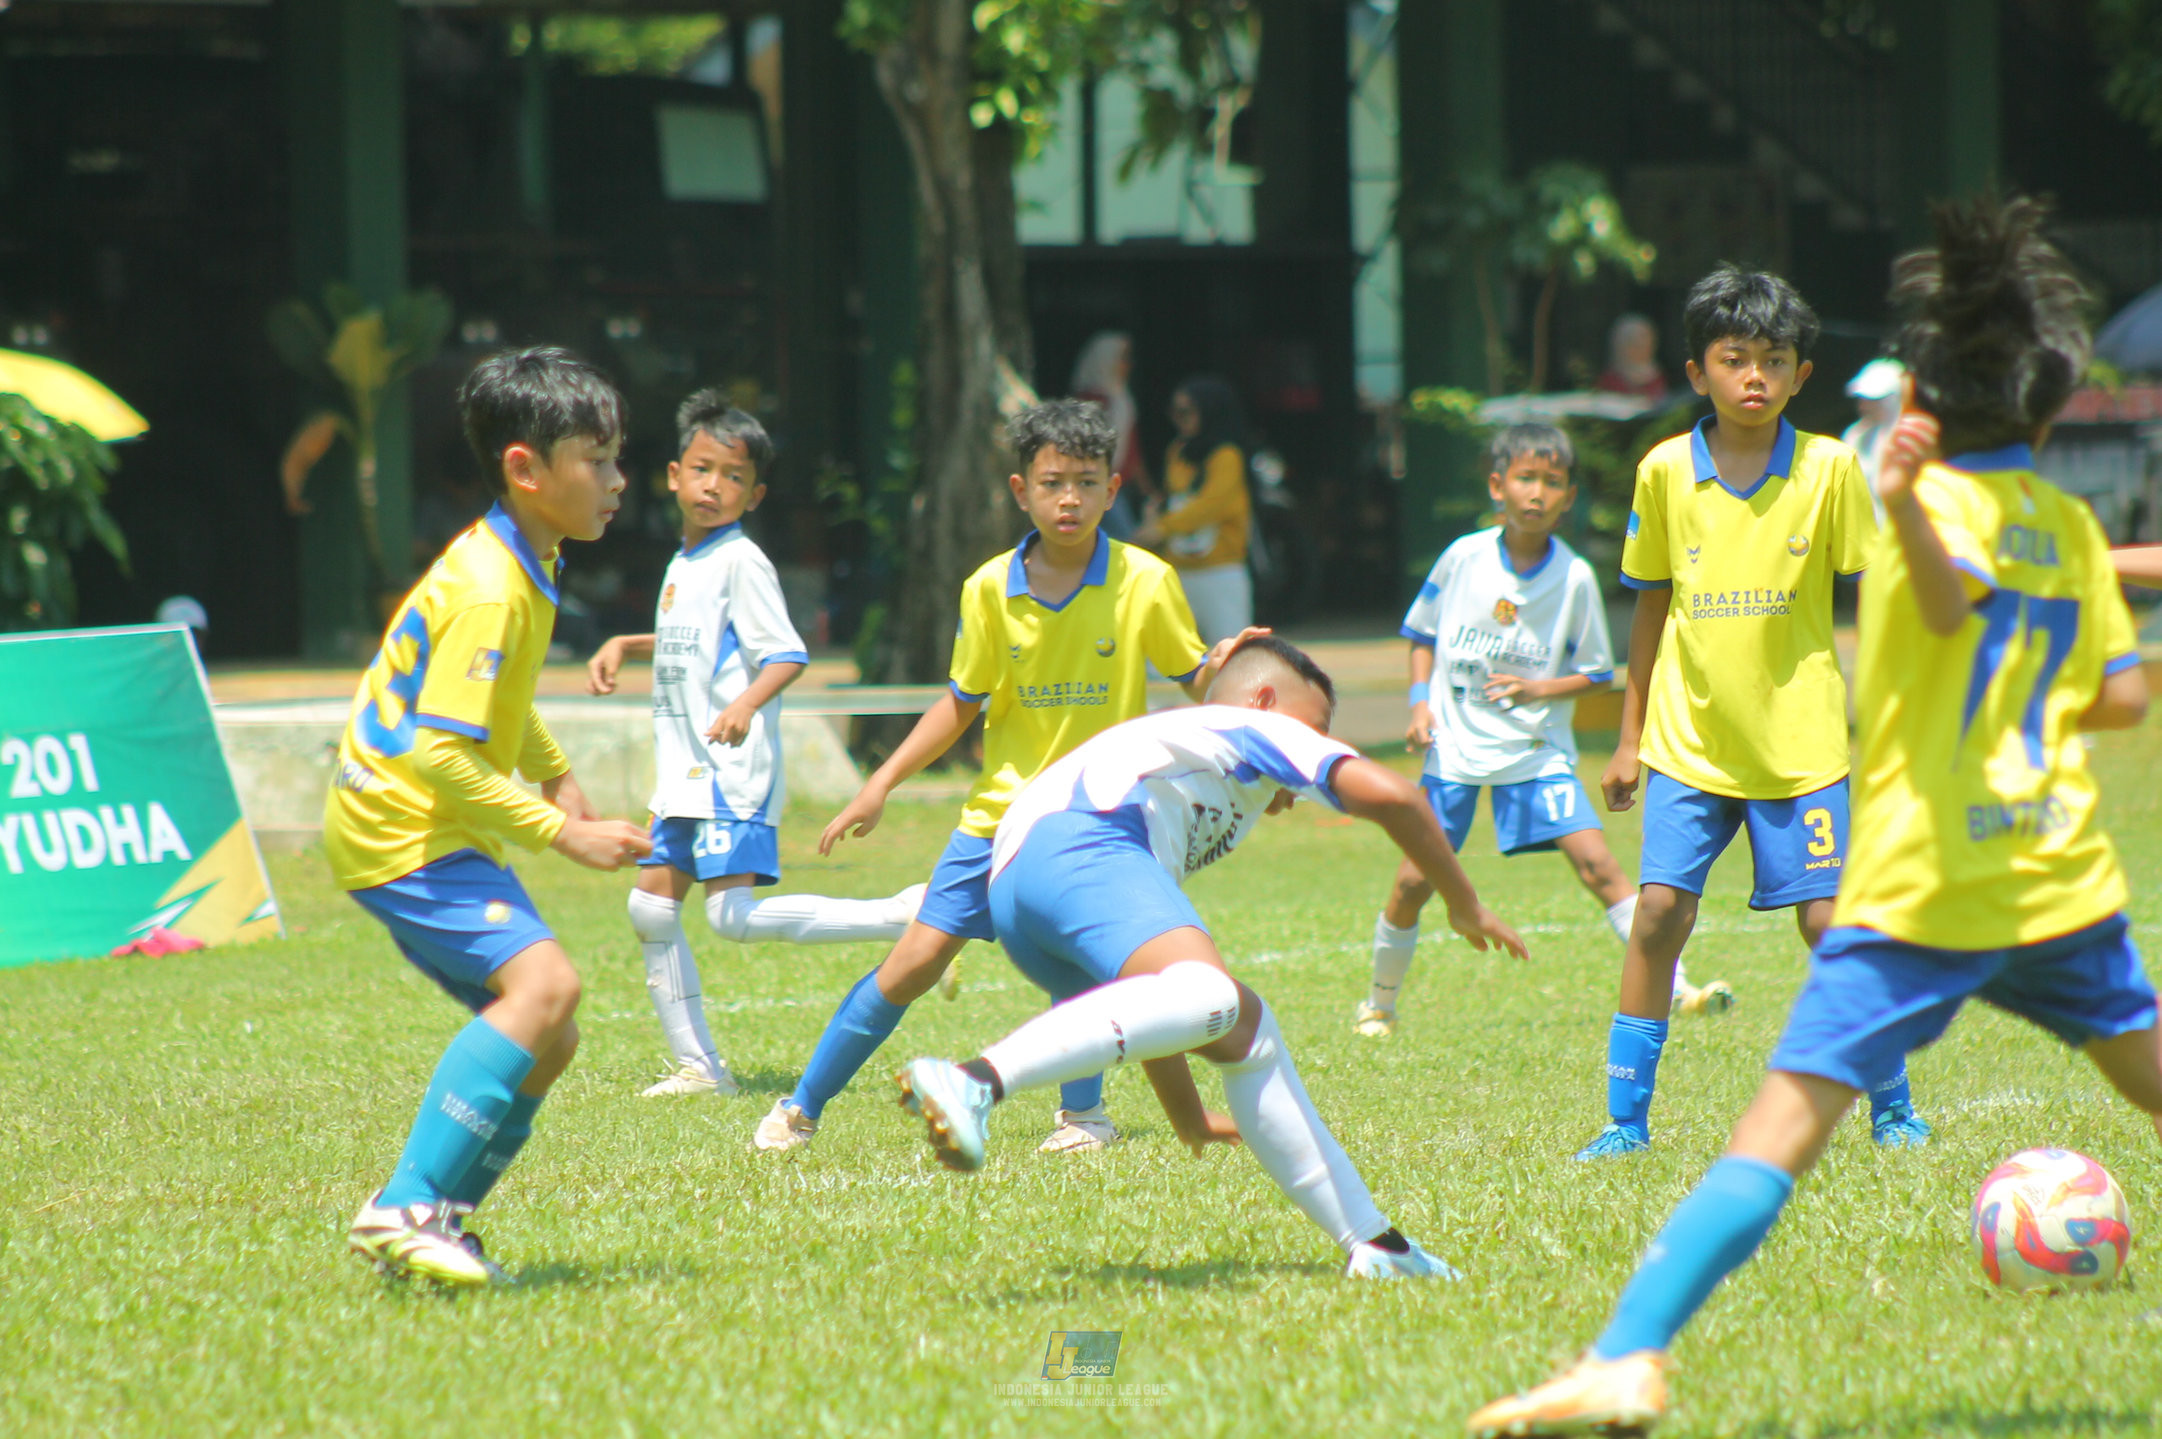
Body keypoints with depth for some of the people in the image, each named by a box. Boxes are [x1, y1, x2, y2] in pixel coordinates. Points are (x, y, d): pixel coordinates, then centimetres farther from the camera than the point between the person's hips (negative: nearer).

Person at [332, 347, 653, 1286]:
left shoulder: (520, 567, 11)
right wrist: (562, 833, -24)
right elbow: (440, 755, -27)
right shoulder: (490, 592, -21)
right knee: (543, 980, -28)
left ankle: (432, 1221, 15)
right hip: (404, 828, -10)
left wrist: (556, 776, 18)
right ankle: (407, 1208, -29)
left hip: (441, 831, 10)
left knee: (546, 1041, 9)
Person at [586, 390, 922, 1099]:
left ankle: (900, 917, -13)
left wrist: (746, 704, -35)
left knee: (735, 917, -18)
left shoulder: (740, 562, -10)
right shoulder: (683, 564, 17)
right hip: (684, 773, 9)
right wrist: (622, 647, 27)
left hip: (732, 772, -9)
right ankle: (697, 1064, 12)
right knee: (652, 907, 6)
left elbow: (788, 653, -18)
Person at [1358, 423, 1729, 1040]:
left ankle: (1674, 989, -11)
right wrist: (1420, 703, -2)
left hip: (1536, 751, -1)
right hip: (1455, 745, 1)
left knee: (1596, 862, -14)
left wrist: (1536, 690, -15)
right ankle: (1379, 1004, 21)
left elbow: (1594, 674, 3)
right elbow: (1422, 635, 12)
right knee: (1413, 880, -1)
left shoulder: (1575, 578, -6)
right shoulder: (1464, 558, -3)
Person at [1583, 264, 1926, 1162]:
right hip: (1689, 739, 1)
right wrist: (1629, 736, 12)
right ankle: (1626, 1119, 2)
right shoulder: (1665, 473, 0)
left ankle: (1891, 1109, 12)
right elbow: (1651, 607, 10)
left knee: (1829, 919, -4)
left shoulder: (1829, 470, -5)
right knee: (1659, 911, -7)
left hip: (1801, 741, -1)